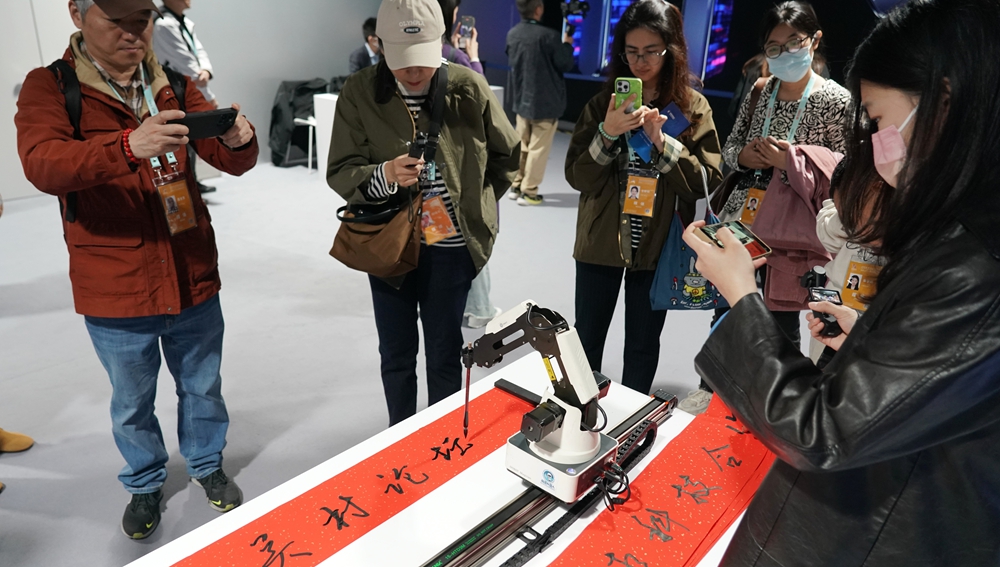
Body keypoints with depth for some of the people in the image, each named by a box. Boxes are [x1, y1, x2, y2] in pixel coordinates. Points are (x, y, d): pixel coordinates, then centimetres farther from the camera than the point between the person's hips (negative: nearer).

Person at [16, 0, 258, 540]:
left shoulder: (175, 89, 4)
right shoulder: (49, 87, -6)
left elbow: (233, 162, -2)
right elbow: (42, 165, -23)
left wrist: (238, 139, -27)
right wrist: (128, 146, -41)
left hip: (193, 280, 3)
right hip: (115, 290, -2)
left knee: (203, 386, 20)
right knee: (132, 401, 17)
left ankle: (206, 464, 46)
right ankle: (145, 484, 43)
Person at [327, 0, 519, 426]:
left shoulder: (469, 88, -8)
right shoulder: (359, 93, -9)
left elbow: (507, 155, 7)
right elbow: (340, 173, -9)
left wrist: (475, 204, 5)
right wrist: (383, 176, -29)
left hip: (452, 246, 0)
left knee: (444, 355, 12)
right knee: (396, 355, 15)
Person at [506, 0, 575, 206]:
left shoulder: (512, 34, 1)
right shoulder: (549, 35, -19)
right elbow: (565, 65, -10)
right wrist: (567, 44, 7)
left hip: (521, 99, 6)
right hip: (545, 101, -6)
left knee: (522, 145, 17)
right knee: (538, 148, 1)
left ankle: (516, 186, 22)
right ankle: (528, 192, 3)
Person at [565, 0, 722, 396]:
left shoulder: (693, 107, -2)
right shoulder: (603, 103, 0)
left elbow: (708, 182, -9)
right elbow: (577, 177, -5)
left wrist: (662, 142, -20)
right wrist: (607, 134, -21)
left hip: (658, 245, 0)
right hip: (601, 242, 1)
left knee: (643, 345, 13)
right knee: (587, 339, 11)